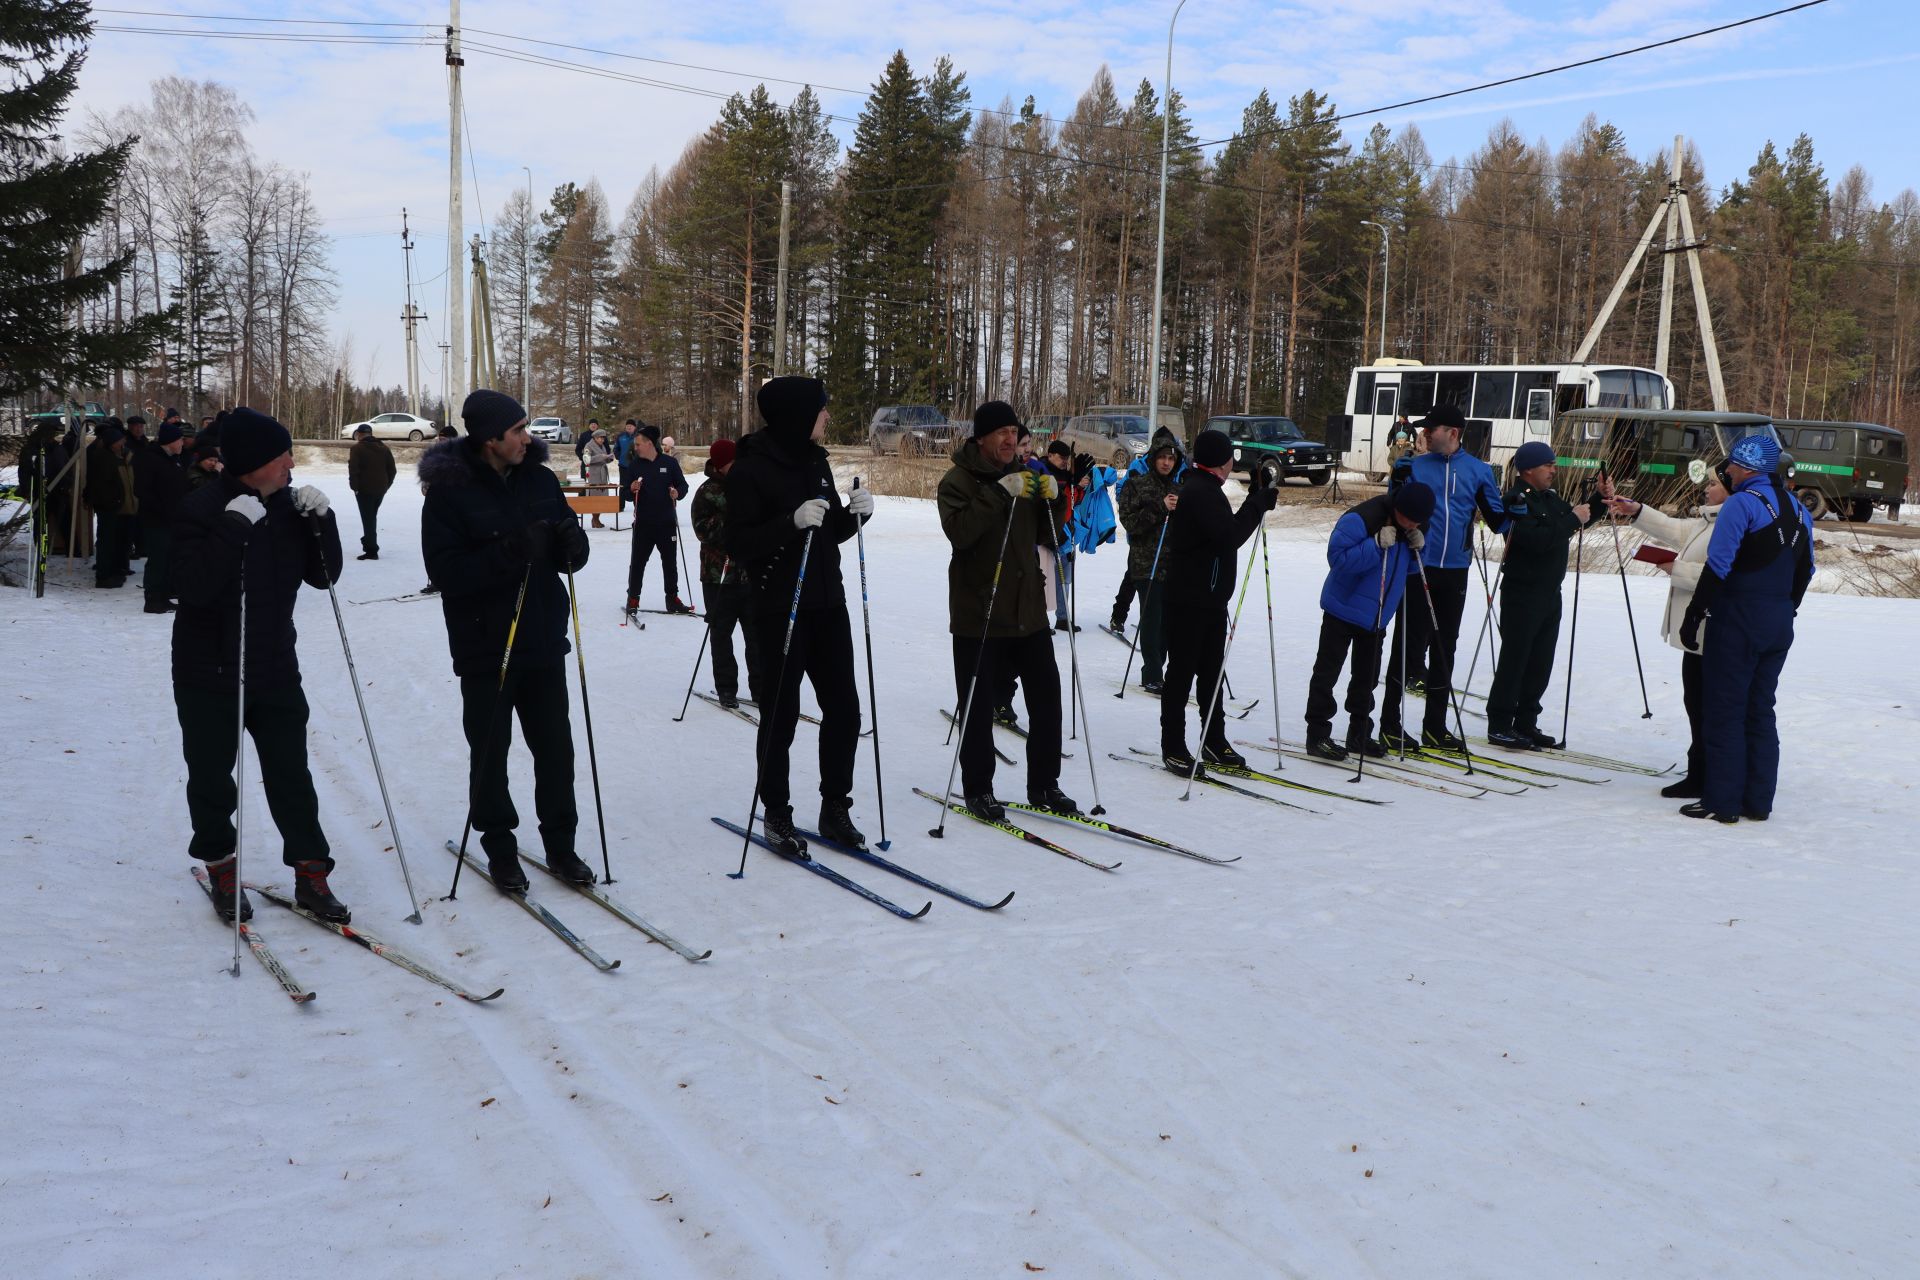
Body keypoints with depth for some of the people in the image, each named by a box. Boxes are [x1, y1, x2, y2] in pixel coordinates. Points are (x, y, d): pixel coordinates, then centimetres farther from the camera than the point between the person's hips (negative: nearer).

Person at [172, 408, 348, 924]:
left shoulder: (288, 504, 2)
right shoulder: (201, 509, -14)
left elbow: (324, 576, 3)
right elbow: (195, 587, -25)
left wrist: (320, 520, -12)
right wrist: (234, 528, -30)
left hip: (275, 669, 4)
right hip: (209, 674, -4)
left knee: (291, 774, 6)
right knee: (212, 778, 9)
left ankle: (310, 874, 14)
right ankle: (221, 870, 28)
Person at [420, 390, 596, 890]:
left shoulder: (539, 478, 3)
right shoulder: (449, 490, -11)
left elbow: (567, 551, 11)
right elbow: (444, 570, -18)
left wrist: (571, 542, -13)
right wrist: (507, 554, -29)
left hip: (543, 640, 4)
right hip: (485, 646, -4)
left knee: (555, 745, 9)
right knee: (490, 751, 7)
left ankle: (560, 845, 22)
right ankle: (500, 849, 22)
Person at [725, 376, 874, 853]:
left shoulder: (815, 461, 11)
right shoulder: (750, 469, -11)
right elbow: (738, 544, -16)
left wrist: (855, 513, -3)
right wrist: (793, 521, -28)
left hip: (828, 605, 7)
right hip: (780, 610, -7)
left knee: (843, 708, 7)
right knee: (781, 714, 1)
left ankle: (835, 808, 20)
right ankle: (775, 814, 16)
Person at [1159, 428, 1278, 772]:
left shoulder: (1203, 489, 15)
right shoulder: (1199, 492, -18)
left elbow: (1228, 531, 17)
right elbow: (1230, 535, -27)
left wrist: (1256, 497, 10)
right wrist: (1259, 503, -15)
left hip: (1210, 599, 10)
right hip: (1189, 600, -10)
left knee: (1211, 670, 14)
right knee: (1181, 672, -2)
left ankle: (1214, 742, 22)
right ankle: (1173, 746, 6)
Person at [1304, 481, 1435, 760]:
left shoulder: (1415, 526, 0)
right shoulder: (1360, 519, -24)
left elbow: (1411, 562, 13)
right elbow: (1338, 558, -27)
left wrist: (1418, 545, -10)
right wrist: (1377, 545, -36)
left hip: (1378, 614, 7)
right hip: (1344, 608, -7)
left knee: (1367, 675, 13)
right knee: (1327, 672, -2)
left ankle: (1359, 734, 23)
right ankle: (1317, 735, 3)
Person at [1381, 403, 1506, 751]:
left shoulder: (1479, 471, 7)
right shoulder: (1416, 466, 3)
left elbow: (1495, 520, 8)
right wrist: (1398, 484, -16)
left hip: (1455, 572, 2)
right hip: (1418, 568, -2)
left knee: (1445, 648, 10)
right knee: (1409, 644, -3)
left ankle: (1435, 727, 19)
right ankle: (1390, 723, 5)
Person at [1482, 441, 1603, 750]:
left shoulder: (1550, 498, 15)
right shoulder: (1516, 500, -13)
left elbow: (1577, 523, 22)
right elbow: (1537, 540, -26)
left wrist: (1599, 503, 7)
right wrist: (1572, 519, -20)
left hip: (1550, 594, 9)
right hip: (1522, 594, -9)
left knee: (1540, 663, 10)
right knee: (1514, 660, -6)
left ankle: (1526, 724, 18)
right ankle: (1499, 727, -1)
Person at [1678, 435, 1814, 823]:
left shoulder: (1741, 504, -13)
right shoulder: (1798, 510, 13)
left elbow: (1717, 567, -17)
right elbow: (1804, 572, 18)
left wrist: (1693, 617, -12)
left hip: (1737, 622, -8)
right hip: (1779, 625, 8)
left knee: (1725, 712, -2)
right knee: (1760, 712, 13)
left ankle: (1722, 803, 0)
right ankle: (1758, 803, 15)